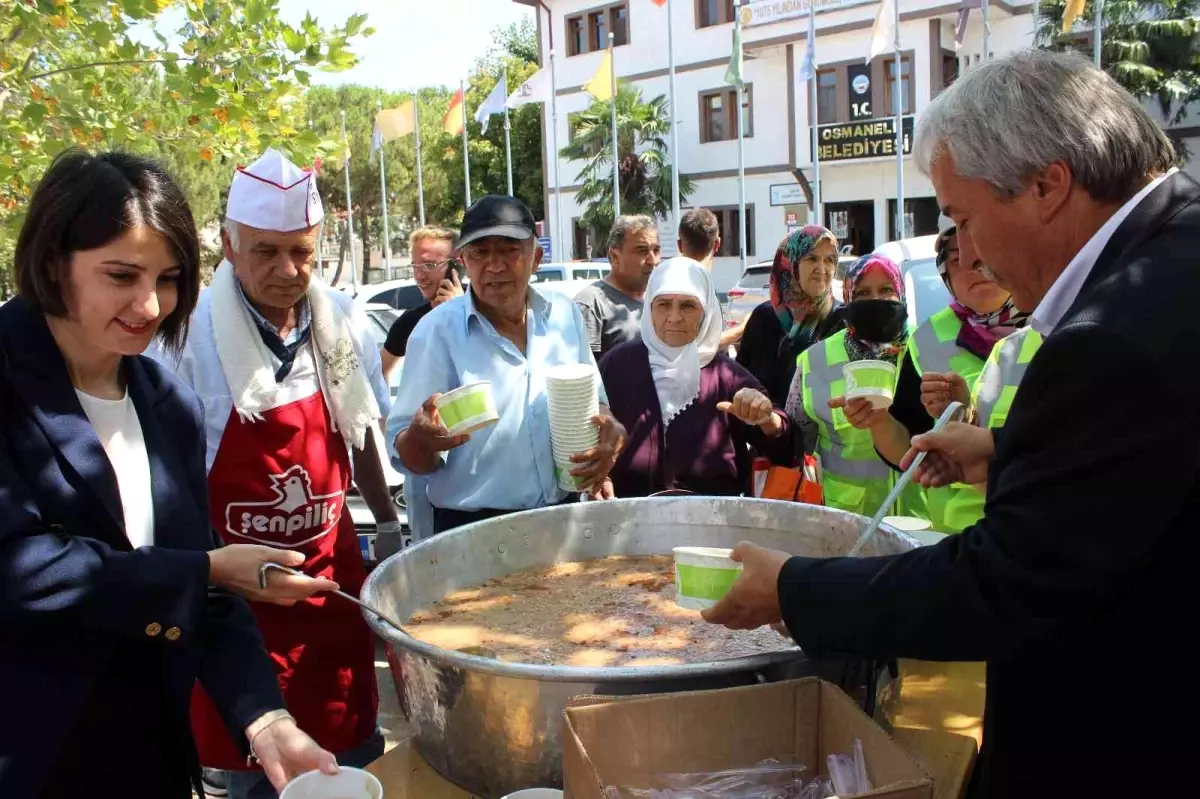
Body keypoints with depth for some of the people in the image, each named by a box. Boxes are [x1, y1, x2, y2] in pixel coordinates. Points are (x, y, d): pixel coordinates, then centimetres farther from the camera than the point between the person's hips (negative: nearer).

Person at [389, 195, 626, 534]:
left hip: (561, 518, 4)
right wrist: (422, 437, -36)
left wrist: (608, 432, -9)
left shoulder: (565, 314, -1)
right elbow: (407, 456, -14)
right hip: (471, 530, -4)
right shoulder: (437, 330, -13)